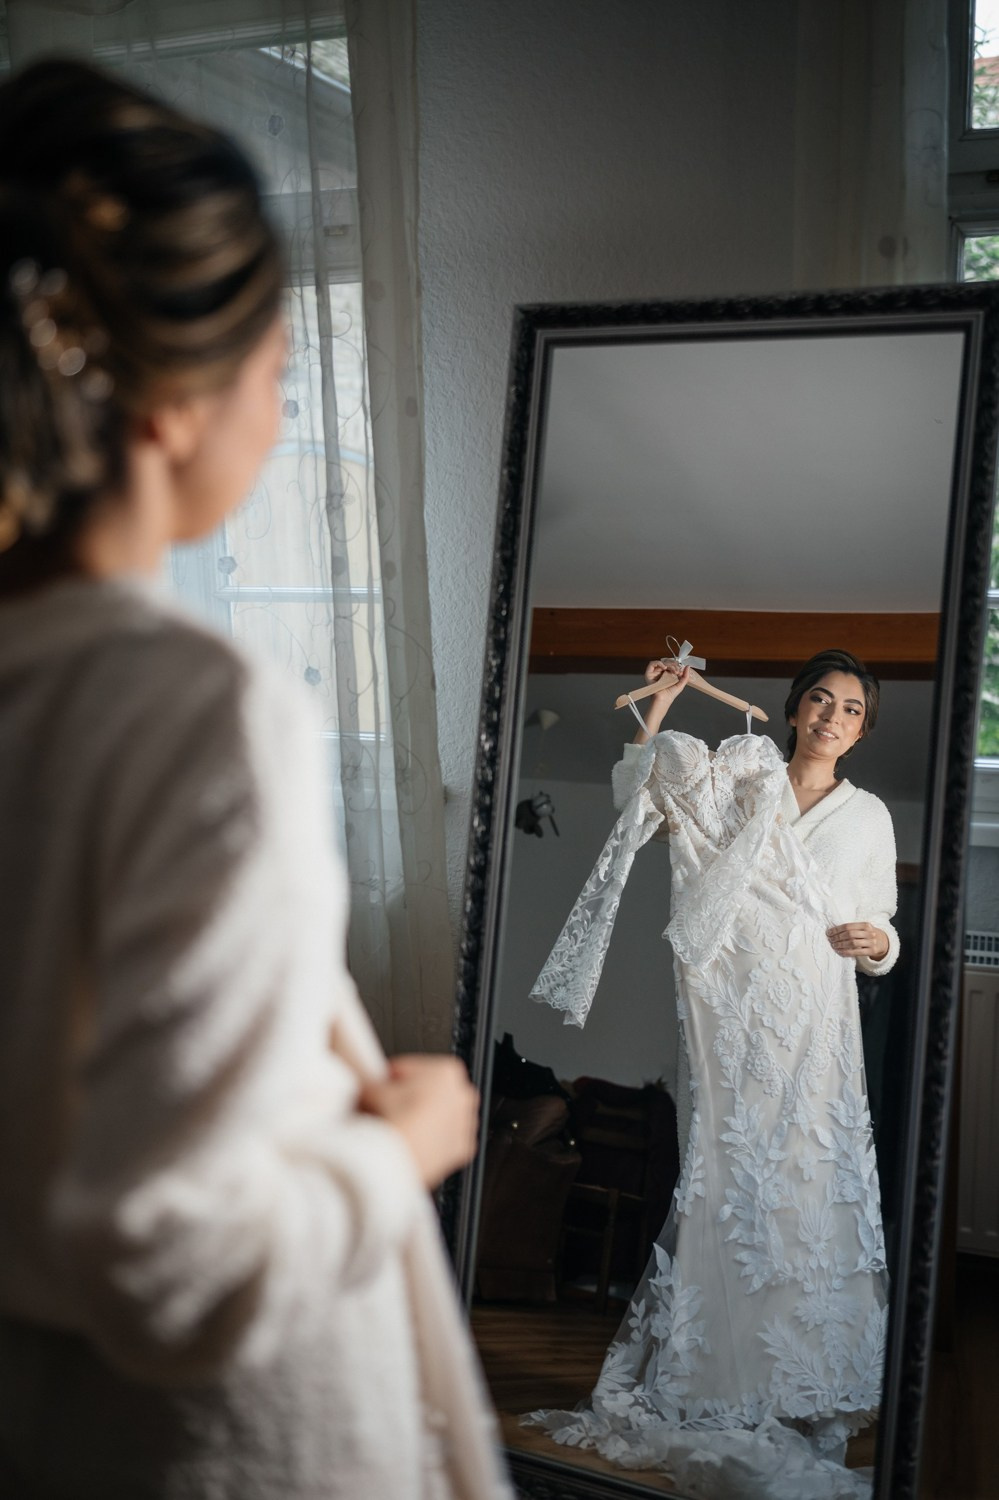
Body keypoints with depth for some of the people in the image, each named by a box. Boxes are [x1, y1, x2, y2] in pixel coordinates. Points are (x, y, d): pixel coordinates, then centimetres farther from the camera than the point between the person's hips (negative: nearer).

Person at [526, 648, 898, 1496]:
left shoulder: (869, 816, 11)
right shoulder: (738, 782, 8)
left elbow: (881, 931, 16)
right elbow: (638, 792, 6)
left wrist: (877, 940, -7)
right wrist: (660, 703, 1)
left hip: (814, 1027, 1)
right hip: (732, 1019, -1)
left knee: (811, 1181, 0)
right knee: (730, 1178, 1)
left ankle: (810, 1376, 15)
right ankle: (729, 1371, 14)